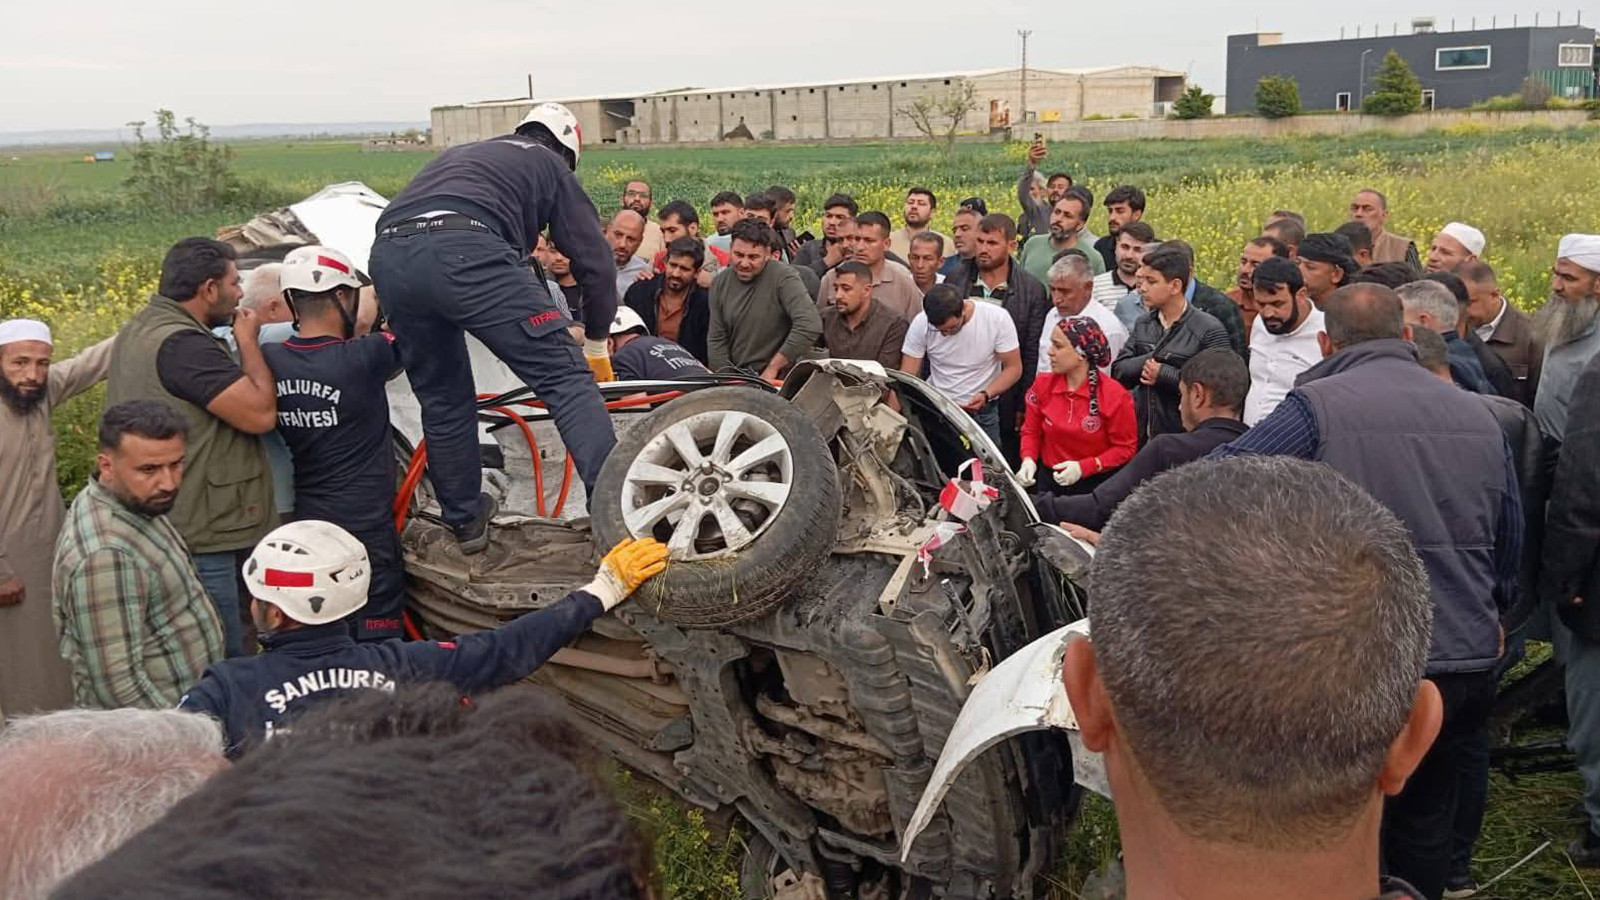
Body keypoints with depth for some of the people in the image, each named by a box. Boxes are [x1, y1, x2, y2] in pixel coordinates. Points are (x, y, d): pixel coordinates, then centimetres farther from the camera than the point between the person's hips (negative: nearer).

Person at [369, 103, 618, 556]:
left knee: (442, 399, 20)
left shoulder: (461, 154, 41)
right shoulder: (550, 166, 25)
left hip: (388, 255, 6)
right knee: (566, 377, -4)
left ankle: (465, 520, 31)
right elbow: (595, 260, 20)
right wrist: (597, 343, 31)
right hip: (465, 250, -6)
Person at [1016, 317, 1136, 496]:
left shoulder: (1115, 395, -10)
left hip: (1096, 487, -3)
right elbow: (1031, 431, 11)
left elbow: (1125, 448, -4)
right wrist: (1028, 460, -8)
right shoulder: (1043, 385, 0)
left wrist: (1084, 467, -15)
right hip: (1050, 481, 3)